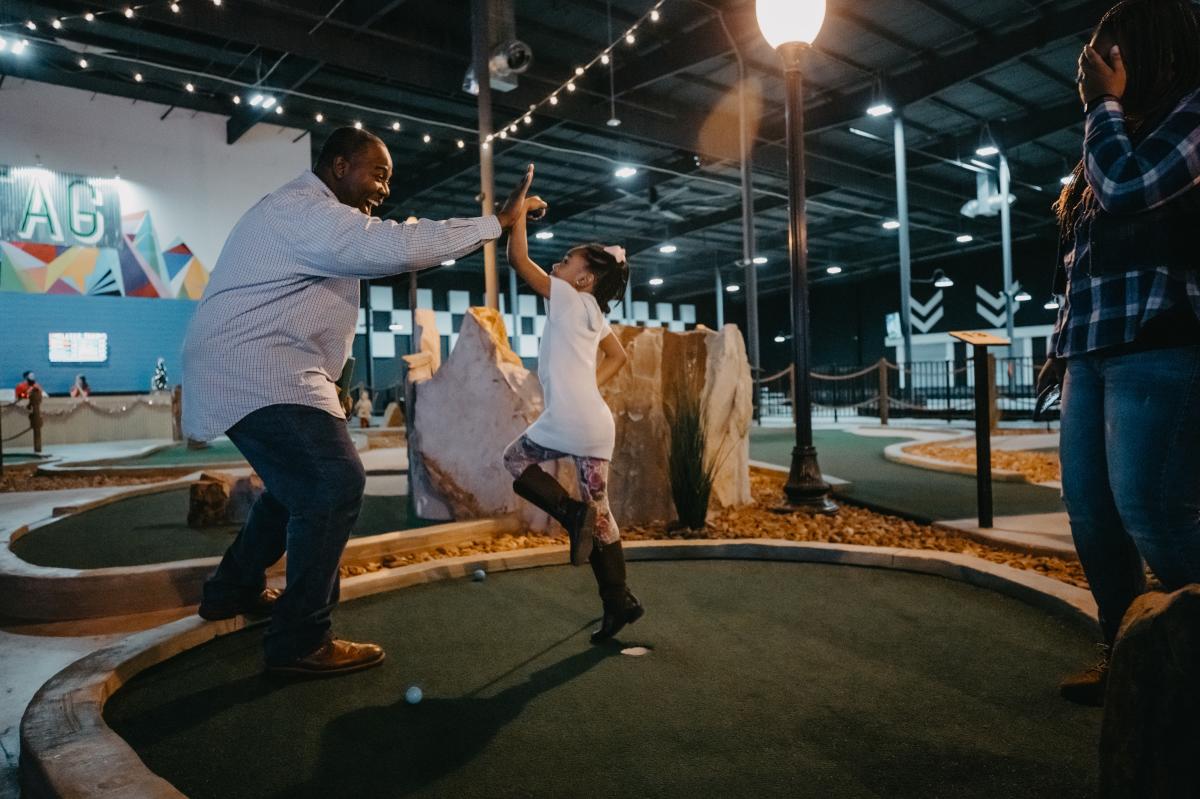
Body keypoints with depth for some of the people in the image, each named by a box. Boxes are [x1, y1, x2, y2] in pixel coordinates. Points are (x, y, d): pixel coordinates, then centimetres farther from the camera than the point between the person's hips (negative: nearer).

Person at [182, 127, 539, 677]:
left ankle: (234, 589, 36)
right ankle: (300, 641, -8)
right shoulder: (306, 211, -15)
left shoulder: (308, 213, 22)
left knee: (301, 483, 21)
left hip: (250, 369, 11)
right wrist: (496, 223, -24)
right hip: (256, 372, -11)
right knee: (335, 484, -16)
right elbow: (397, 247, -27)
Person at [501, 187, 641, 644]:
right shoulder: (595, 314, 20)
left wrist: (520, 211, 6)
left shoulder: (567, 297, -1)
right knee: (599, 511, 12)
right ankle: (619, 602, 15)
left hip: (568, 421, -8)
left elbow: (518, 259, -3)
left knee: (515, 460, 17)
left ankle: (571, 512, -4)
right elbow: (617, 357, 32)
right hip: (597, 425, 8)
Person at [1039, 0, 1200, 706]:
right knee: (1089, 507, 4)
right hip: (1095, 352, 8)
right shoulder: (1119, 138, 26)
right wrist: (1063, 346, 18)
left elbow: (1126, 187, -17)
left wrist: (1104, 103, -1)